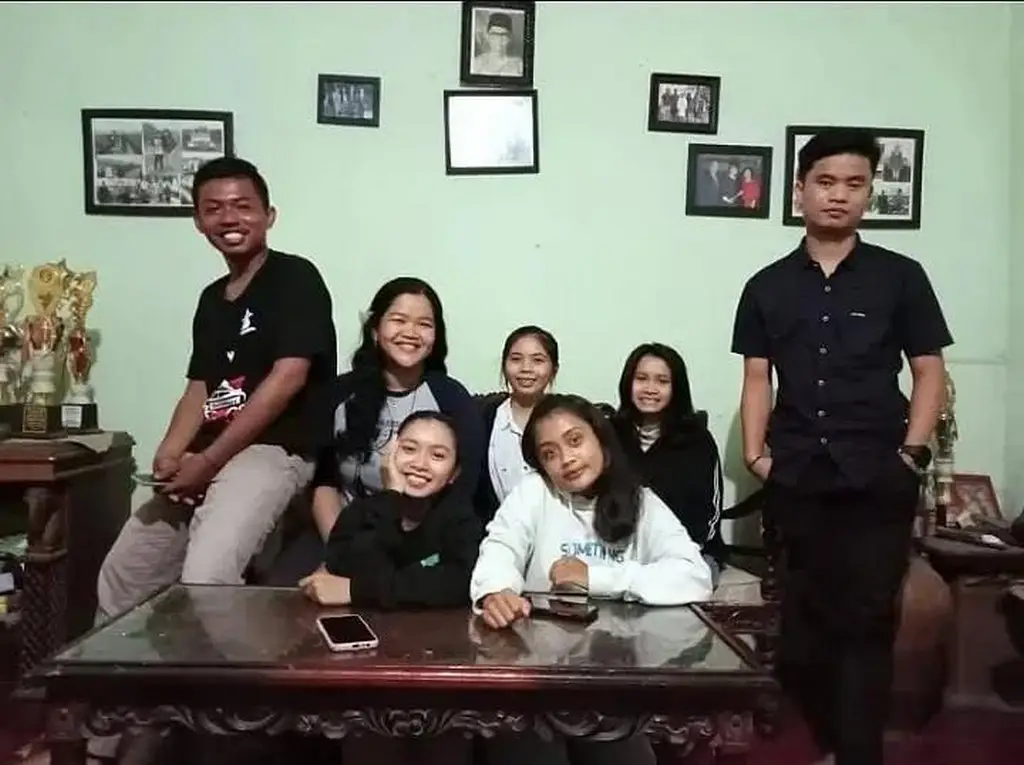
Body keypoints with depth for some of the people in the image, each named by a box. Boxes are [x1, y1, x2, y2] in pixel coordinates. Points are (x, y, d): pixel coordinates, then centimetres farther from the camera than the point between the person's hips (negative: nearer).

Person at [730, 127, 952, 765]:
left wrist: (911, 454, -6)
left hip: (878, 479, -2)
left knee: (867, 619, -1)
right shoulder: (767, 287, 8)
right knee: (805, 618, 10)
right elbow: (757, 379, 8)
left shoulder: (901, 277, 3)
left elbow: (930, 372, 3)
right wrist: (756, 454, -2)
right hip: (796, 479, 2)